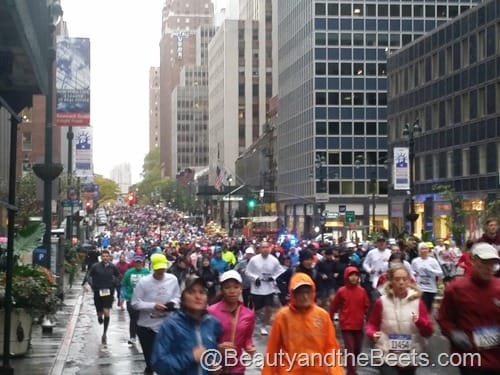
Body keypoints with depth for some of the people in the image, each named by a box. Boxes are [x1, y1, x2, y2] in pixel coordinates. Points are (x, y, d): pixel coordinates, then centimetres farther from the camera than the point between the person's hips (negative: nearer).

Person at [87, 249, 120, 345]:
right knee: (100, 313, 8)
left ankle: (104, 334, 1)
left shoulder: (112, 267, -2)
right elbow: (89, 276, 3)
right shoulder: (95, 267, -7)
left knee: (106, 313, -10)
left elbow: (117, 276, 15)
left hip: (108, 292, 0)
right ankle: (100, 316, 49)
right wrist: (92, 285, -9)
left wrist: (114, 285, 3)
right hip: (98, 292, 0)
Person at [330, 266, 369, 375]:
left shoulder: (362, 291, 1)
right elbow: (333, 307, 1)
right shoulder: (341, 291, -7)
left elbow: (367, 306, 9)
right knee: (350, 350, -8)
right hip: (346, 326, -4)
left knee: (357, 350, 12)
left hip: (359, 326, 4)